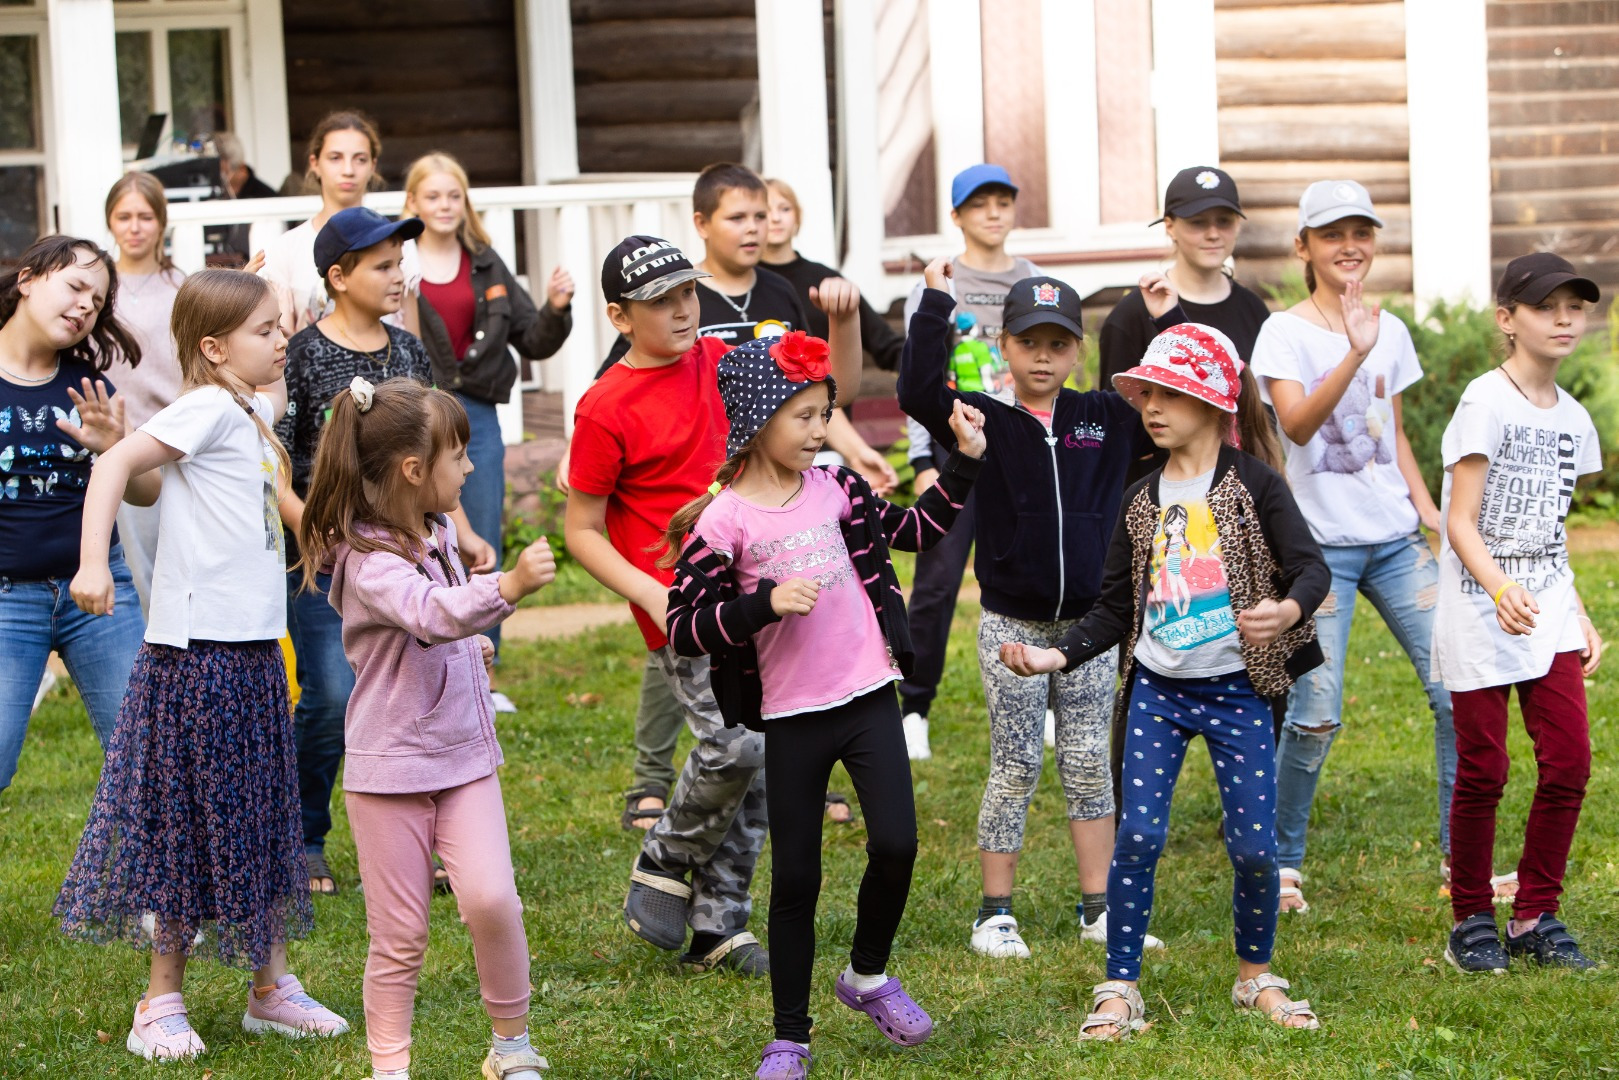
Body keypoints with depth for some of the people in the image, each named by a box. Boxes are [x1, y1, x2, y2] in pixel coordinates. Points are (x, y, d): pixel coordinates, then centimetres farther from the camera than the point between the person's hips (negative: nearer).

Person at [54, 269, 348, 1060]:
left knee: (262, 822, 14)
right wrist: (93, 563, -32)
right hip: (198, 646, -9)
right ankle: (161, 1005, 8)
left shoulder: (254, 411, 12)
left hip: (253, 646, 9)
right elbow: (117, 465, -23)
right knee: (187, 823, -1)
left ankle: (270, 988, 24)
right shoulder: (208, 408, -13)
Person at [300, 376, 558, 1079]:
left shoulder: (436, 533, 7)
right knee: (399, 934, 2)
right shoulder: (370, 560, -20)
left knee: (490, 898, -10)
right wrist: (508, 587, -54)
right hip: (391, 765, -6)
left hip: (464, 756, 6)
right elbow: (429, 613, -41)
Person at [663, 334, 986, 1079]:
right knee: (795, 877, 3)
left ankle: (867, 976, 20)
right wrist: (767, 603, -23)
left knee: (895, 845, -8)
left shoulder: (835, 488, 4)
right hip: (793, 719, -3)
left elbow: (917, 529, 18)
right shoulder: (722, 522, -11)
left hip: (869, 698, 3)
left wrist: (966, 461, 10)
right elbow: (683, 629, -12)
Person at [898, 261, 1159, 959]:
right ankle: (995, 914, 10)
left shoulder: (1106, 420, 4)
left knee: (1090, 765, 8)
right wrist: (936, 302, -24)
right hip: (1011, 624, -3)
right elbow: (918, 393, -21)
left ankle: (1099, 908, 16)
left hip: (1089, 621, 3)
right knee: (1015, 768, 1)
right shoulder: (983, 421, -5)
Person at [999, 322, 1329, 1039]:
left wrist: (1289, 609, -37)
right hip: (1156, 689, 3)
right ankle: (1120, 990, 3)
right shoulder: (1142, 501, 9)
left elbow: (1311, 565, -15)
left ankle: (1256, 979, 19)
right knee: (1138, 834, -5)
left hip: (1237, 691, -3)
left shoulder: (1253, 484, -4)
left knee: (1254, 844, -2)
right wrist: (1057, 657, -1)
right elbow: (1115, 609, 13)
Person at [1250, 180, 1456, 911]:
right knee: (1315, 717, -8)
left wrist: (1425, 505, 8)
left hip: (1395, 539, 5)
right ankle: (1282, 860, 11)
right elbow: (1297, 425, -23)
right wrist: (1354, 354, -35)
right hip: (1322, 544, -5)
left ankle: (1460, 857, 8)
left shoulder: (1390, 330, 10)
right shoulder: (1285, 332, -6)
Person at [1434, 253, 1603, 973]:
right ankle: (1472, 922, 14)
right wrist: (1501, 589, -28)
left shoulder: (1572, 418, 12)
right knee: (1483, 771, -1)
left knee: (1568, 763, -1)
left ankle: (1536, 917, 11)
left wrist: (1581, 616, 14)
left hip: (1548, 612, 6)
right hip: (1480, 613, -6)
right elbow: (1462, 523, -13)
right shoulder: (1487, 403, -10)